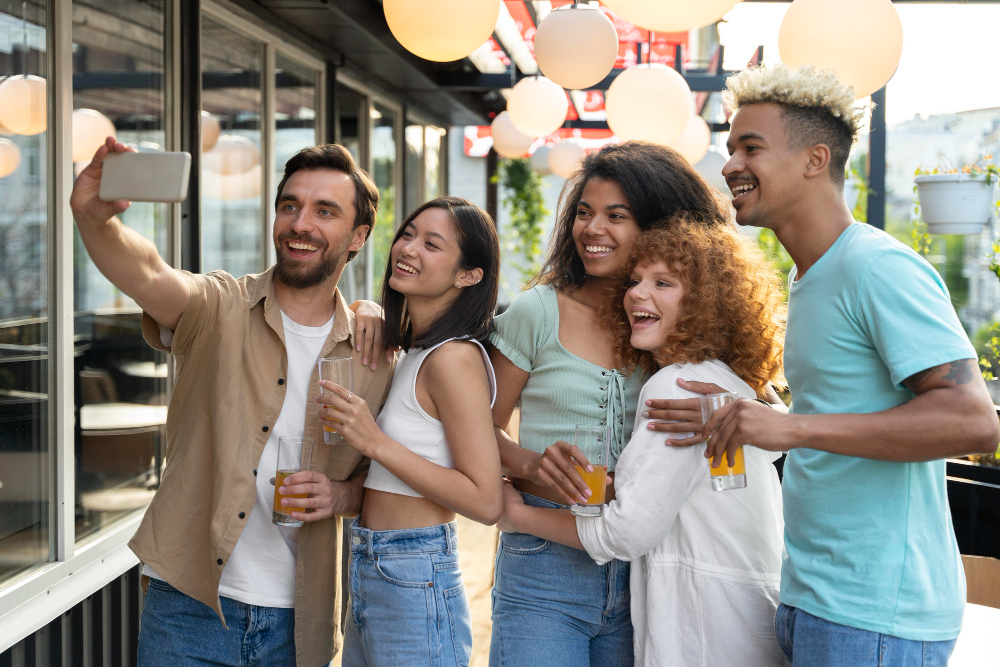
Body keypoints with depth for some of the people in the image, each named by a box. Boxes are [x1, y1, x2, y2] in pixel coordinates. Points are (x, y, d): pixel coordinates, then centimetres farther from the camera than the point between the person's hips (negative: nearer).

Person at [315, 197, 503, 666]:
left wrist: (376, 443, -23)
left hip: (414, 587, -9)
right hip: (369, 575, 9)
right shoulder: (413, 351, 7)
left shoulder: (454, 359, -18)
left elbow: (485, 502, -21)